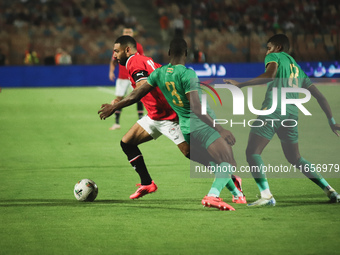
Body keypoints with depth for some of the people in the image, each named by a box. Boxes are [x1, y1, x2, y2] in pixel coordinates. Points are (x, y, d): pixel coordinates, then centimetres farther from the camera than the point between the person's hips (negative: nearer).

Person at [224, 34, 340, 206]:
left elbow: (270, 75, -13)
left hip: (273, 111, -7)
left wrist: (241, 84, -11)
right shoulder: (298, 69, 29)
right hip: (291, 115, 7)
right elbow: (319, 96, 25)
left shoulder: (274, 57, 11)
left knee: (252, 152, -4)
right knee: (296, 159, 21)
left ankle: (266, 195, -22)